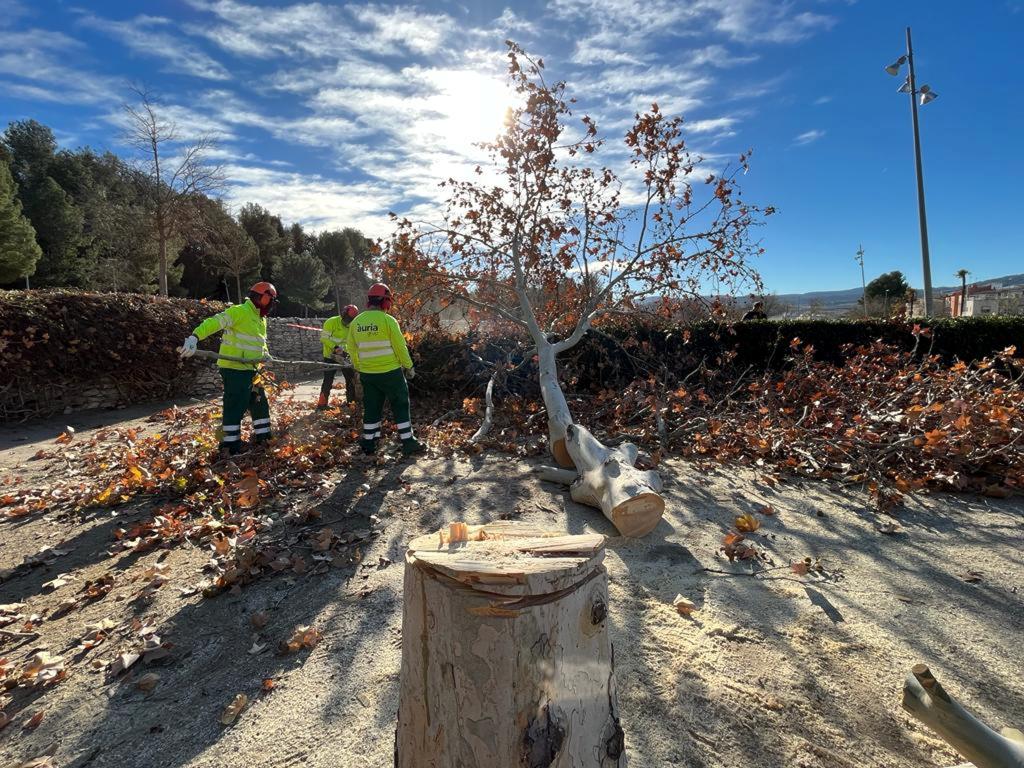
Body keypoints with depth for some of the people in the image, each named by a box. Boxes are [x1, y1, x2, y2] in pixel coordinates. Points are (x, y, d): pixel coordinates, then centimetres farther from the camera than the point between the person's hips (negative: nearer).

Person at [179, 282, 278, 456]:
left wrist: (265, 355, 2)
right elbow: (213, 323, -25)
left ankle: (263, 439, 29)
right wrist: (195, 337, -40)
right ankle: (230, 447, 1)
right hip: (234, 369, -9)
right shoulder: (239, 311, -14)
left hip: (249, 370, 10)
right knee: (235, 408, -7)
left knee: (260, 403, 16)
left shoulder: (261, 319, 16)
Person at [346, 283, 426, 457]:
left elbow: (351, 349, 10)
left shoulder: (356, 322, 2)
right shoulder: (388, 320, -13)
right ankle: (408, 443, 9)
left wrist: (359, 368, 22)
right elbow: (400, 347, -10)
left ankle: (368, 444, 21)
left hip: (367, 374, 5)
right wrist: (409, 366, 1)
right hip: (390, 372, -5)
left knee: (371, 408, 15)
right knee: (401, 406, 6)